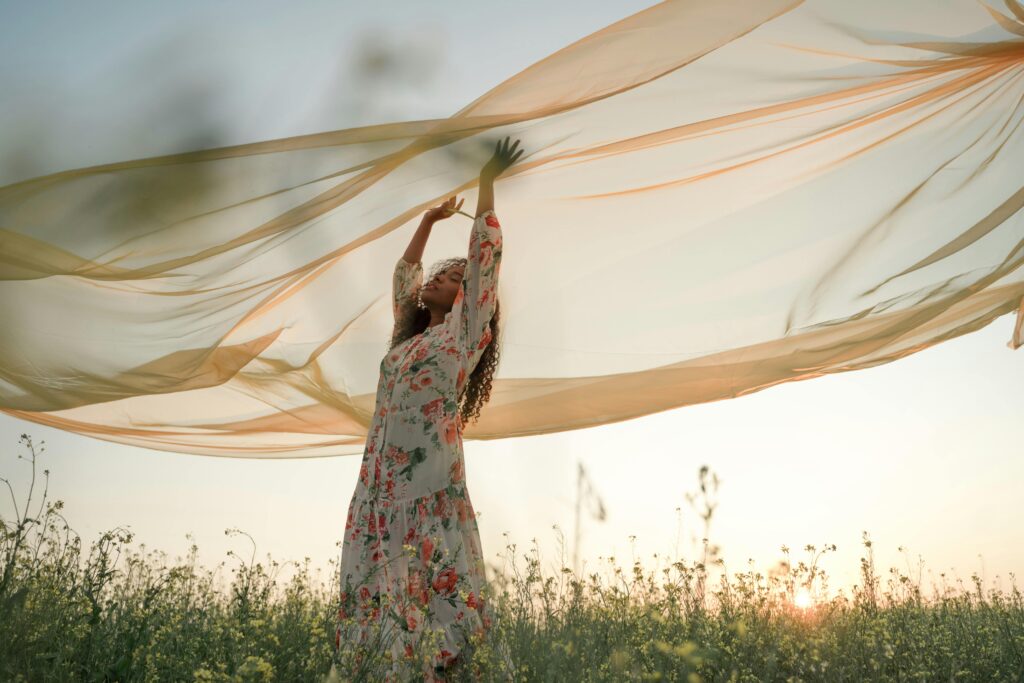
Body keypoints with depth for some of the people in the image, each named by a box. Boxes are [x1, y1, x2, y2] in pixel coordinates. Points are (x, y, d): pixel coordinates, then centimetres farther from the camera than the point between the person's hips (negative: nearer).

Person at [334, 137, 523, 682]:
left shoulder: (466, 332, 4)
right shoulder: (410, 335, 22)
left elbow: (485, 255, 2)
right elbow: (403, 276, 35)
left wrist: (487, 182, 8)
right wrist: (429, 219, 40)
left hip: (431, 487, -7)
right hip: (382, 484, 7)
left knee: (434, 591, -9)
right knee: (384, 591, 3)